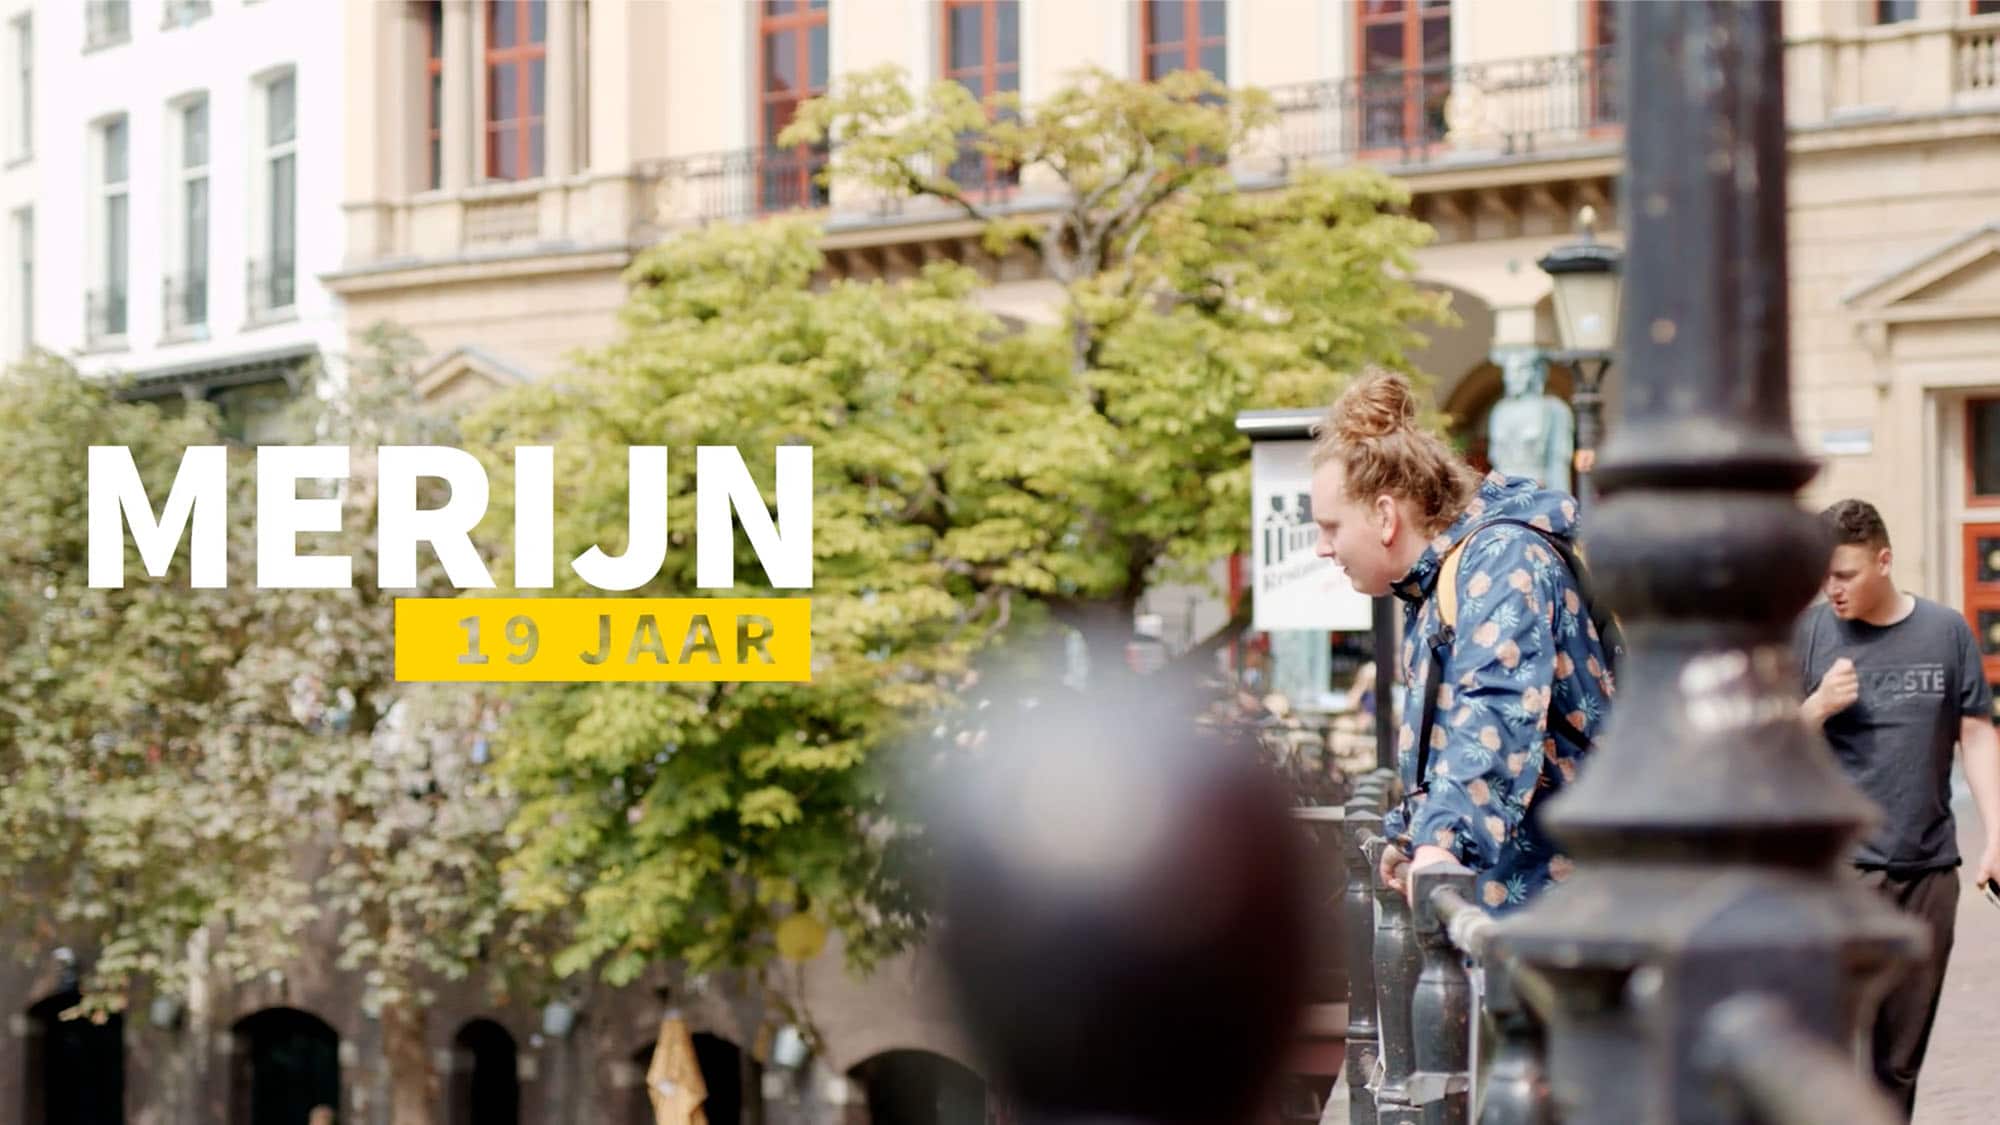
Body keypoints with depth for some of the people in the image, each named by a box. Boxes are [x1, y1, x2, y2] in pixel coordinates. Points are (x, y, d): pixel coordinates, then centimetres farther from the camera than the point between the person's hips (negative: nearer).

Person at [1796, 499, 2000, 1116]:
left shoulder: (1946, 631, 5)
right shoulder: (1808, 634, 1)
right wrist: (1819, 705, -15)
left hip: (1928, 868, 2)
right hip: (1838, 865, -2)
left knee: (1902, 1057, 9)